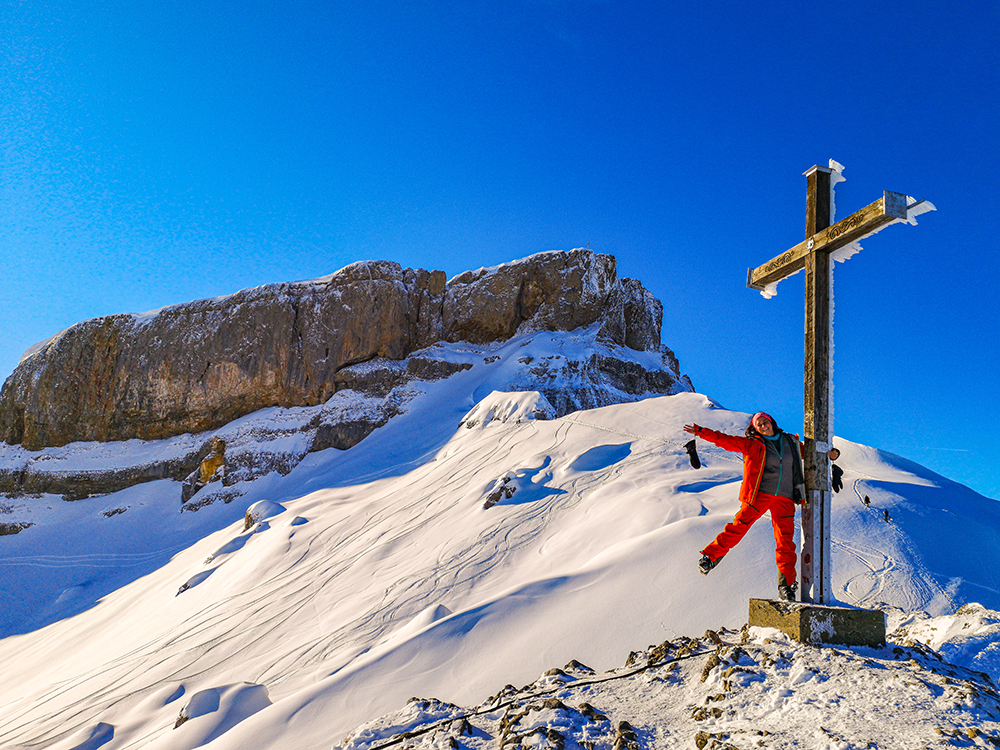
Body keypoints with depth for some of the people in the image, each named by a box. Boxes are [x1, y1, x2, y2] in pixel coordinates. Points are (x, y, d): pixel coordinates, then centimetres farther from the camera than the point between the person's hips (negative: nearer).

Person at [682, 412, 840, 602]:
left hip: (785, 499, 3)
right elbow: (725, 440, 2)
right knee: (739, 526, -12)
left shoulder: (791, 442, 15)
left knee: (785, 541, 0)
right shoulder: (752, 444, 5)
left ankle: (786, 585, 8)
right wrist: (701, 432, -3)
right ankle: (711, 556, 3)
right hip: (759, 495, -2)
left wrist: (829, 453, 20)